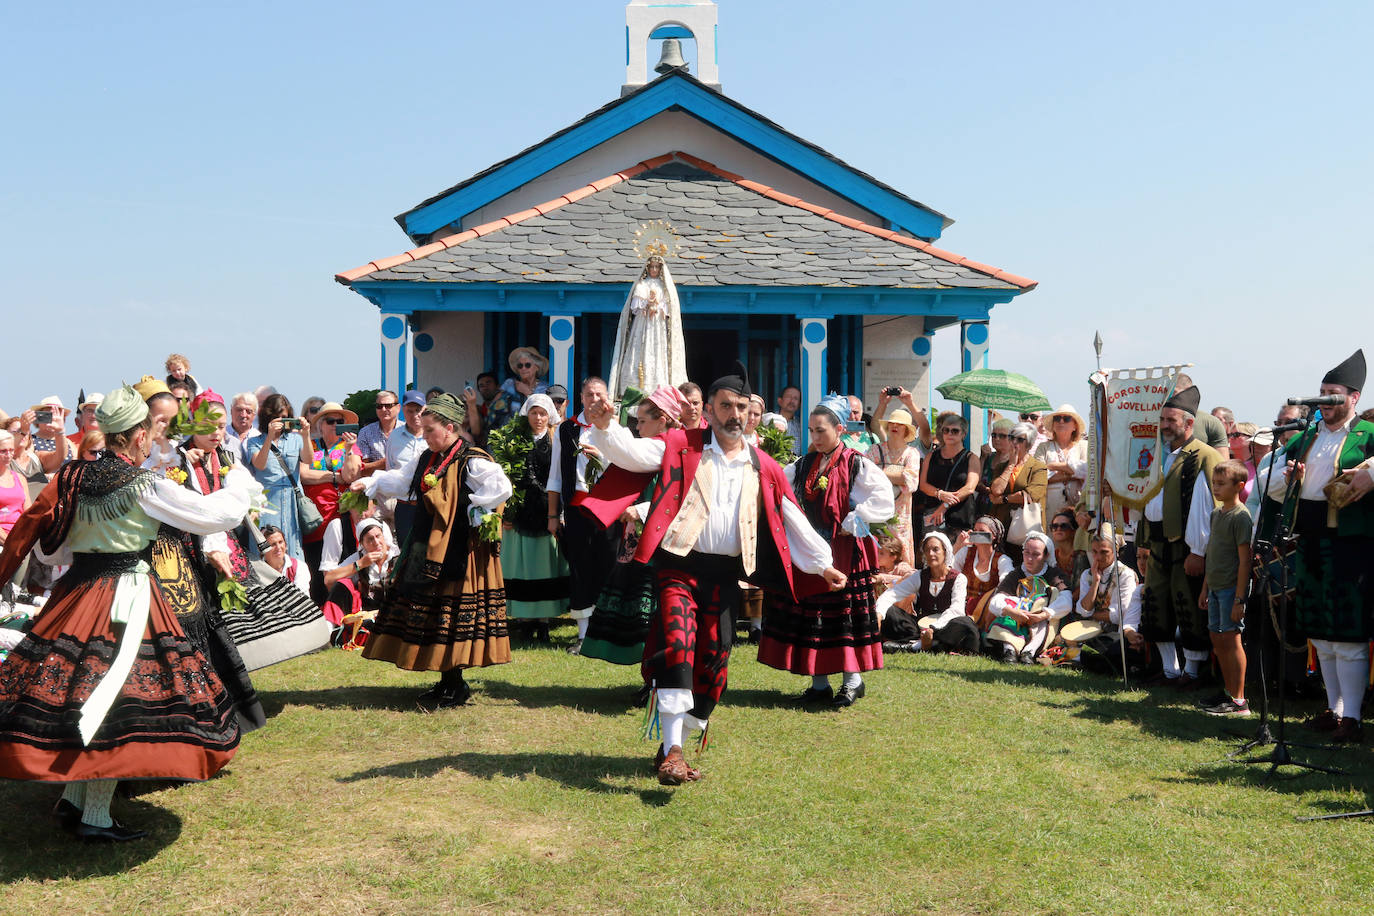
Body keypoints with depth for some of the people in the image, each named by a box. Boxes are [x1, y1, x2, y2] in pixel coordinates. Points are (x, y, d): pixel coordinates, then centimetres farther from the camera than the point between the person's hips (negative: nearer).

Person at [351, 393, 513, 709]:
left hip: (457, 557, -8)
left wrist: (471, 508, -17)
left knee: (453, 620, -3)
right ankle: (447, 682, 22)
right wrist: (369, 484, 13)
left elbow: (502, 488, -24)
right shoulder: (426, 459, 13)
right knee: (432, 620, 11)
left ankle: (455, 688, 8)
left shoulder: (472, 462, -14)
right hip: (426, 552, 8)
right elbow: (399, 480, 24)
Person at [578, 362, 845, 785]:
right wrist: (605, 427, -28)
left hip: (725, 575, 4)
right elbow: (632, 452, -9)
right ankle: (673, 750, -19)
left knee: (713, 663, 5)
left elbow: (793, 521, 15)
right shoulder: (681, 445, 4)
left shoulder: (763, 468, 12)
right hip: (680, 565, -4)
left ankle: (672, 745, 19)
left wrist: (823, 564, 13)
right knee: (677, 644, -21)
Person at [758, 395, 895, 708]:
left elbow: (883, 499, -13)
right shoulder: (803, 465, 11)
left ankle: (852, 680, 12)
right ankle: (819, 683, 15)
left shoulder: (857, 465, -5)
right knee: (811, 614, 6)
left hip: (845, 552, -5)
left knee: (845, 614, -1)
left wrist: (853, 523, -14)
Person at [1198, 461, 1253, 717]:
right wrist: (1205, 588, 19)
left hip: (1232, 587, -9)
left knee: (1230, 638, -6)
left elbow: (1244, 560, -16)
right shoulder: (1216, 513, 13)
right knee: (1217, 638, 12)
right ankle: (1229, 693, 23)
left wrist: (1239, 599, -18)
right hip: (1215, 587, 9)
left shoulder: (1241, 516, -13)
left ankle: (1239, 701, 0)